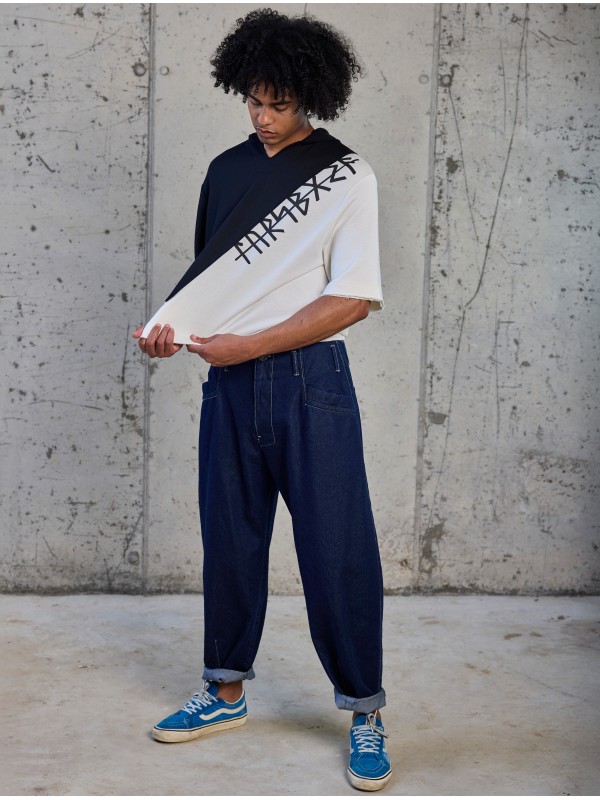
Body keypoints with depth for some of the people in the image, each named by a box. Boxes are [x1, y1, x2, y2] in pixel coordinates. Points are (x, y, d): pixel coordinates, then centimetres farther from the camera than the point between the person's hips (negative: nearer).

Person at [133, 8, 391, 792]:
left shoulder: (347, 177, -4)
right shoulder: (228, 169, 11)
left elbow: (353, 299, -11)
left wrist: (248, 344, -15)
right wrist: (174, 326, -5)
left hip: (310, 380, -4)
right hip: (231, 381, 5)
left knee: (337, 550, -2)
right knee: (229, 540, 12)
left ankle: (365, 712, 12)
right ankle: (226, 692, 28)